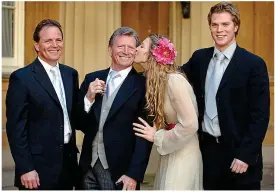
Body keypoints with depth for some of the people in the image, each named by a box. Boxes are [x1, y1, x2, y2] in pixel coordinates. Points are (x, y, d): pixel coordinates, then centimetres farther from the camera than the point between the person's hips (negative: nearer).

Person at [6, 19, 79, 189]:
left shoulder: (71, 74, 9)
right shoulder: (22, 78, -9)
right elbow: (16, 128, -12)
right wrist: (25, 169, -15)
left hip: (68, 162, 6)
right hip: (38, 166, -6)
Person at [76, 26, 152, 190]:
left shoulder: (143, 85, -7)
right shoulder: (93, 79, 5)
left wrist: (134, 174, -13)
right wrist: (88, 98, -10)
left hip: (120, 171, -4)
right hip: (89, 166, 4)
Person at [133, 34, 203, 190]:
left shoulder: (174, 80, -20)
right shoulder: (155, 80, 6)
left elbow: (190, 125, -24)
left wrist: (157, 137, -14)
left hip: (183, 155, -8)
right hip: (170, 154, 8)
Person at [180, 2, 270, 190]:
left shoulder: (254, 64, -9)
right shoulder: (200, 58, 6)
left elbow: (260, 116, -11)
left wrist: (245, 155, -16)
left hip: (239, 152, -4)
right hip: (207, 148, 4)